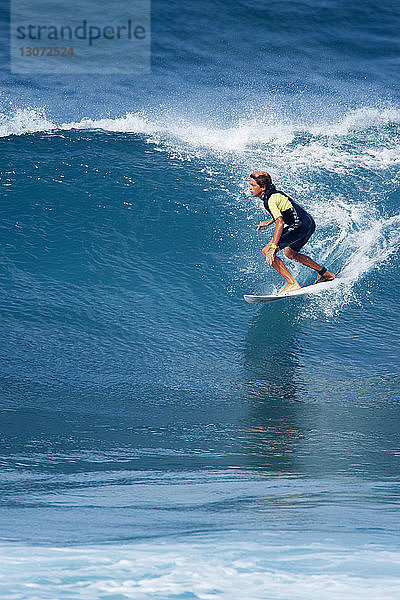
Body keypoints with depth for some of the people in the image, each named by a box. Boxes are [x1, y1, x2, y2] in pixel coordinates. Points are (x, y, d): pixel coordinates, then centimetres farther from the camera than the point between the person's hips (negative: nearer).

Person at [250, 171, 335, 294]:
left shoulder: (270, 200, -16)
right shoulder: (274, 193, 14)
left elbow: (280, 222, -28)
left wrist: (273, 247, -33)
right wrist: (269, 222, 30)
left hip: (300, 226, -10)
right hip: (309, 224, 10)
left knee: (266, 252, -12)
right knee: (290, 253, 34)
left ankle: (292, 284, -13)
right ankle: (326, 274, 38)